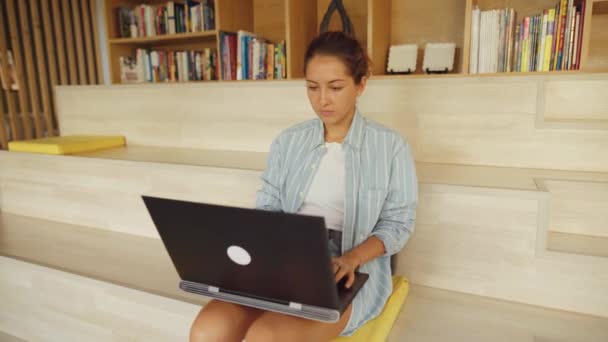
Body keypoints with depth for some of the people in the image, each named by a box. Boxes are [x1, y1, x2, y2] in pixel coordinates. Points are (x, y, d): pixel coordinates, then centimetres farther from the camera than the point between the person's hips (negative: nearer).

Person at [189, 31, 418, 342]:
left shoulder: (390, 146, 2)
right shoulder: (287, 142, 11)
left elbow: (398, 224, 0)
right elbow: (267, 207, 9)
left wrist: (351, 259, -18)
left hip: (352, 271, -2)